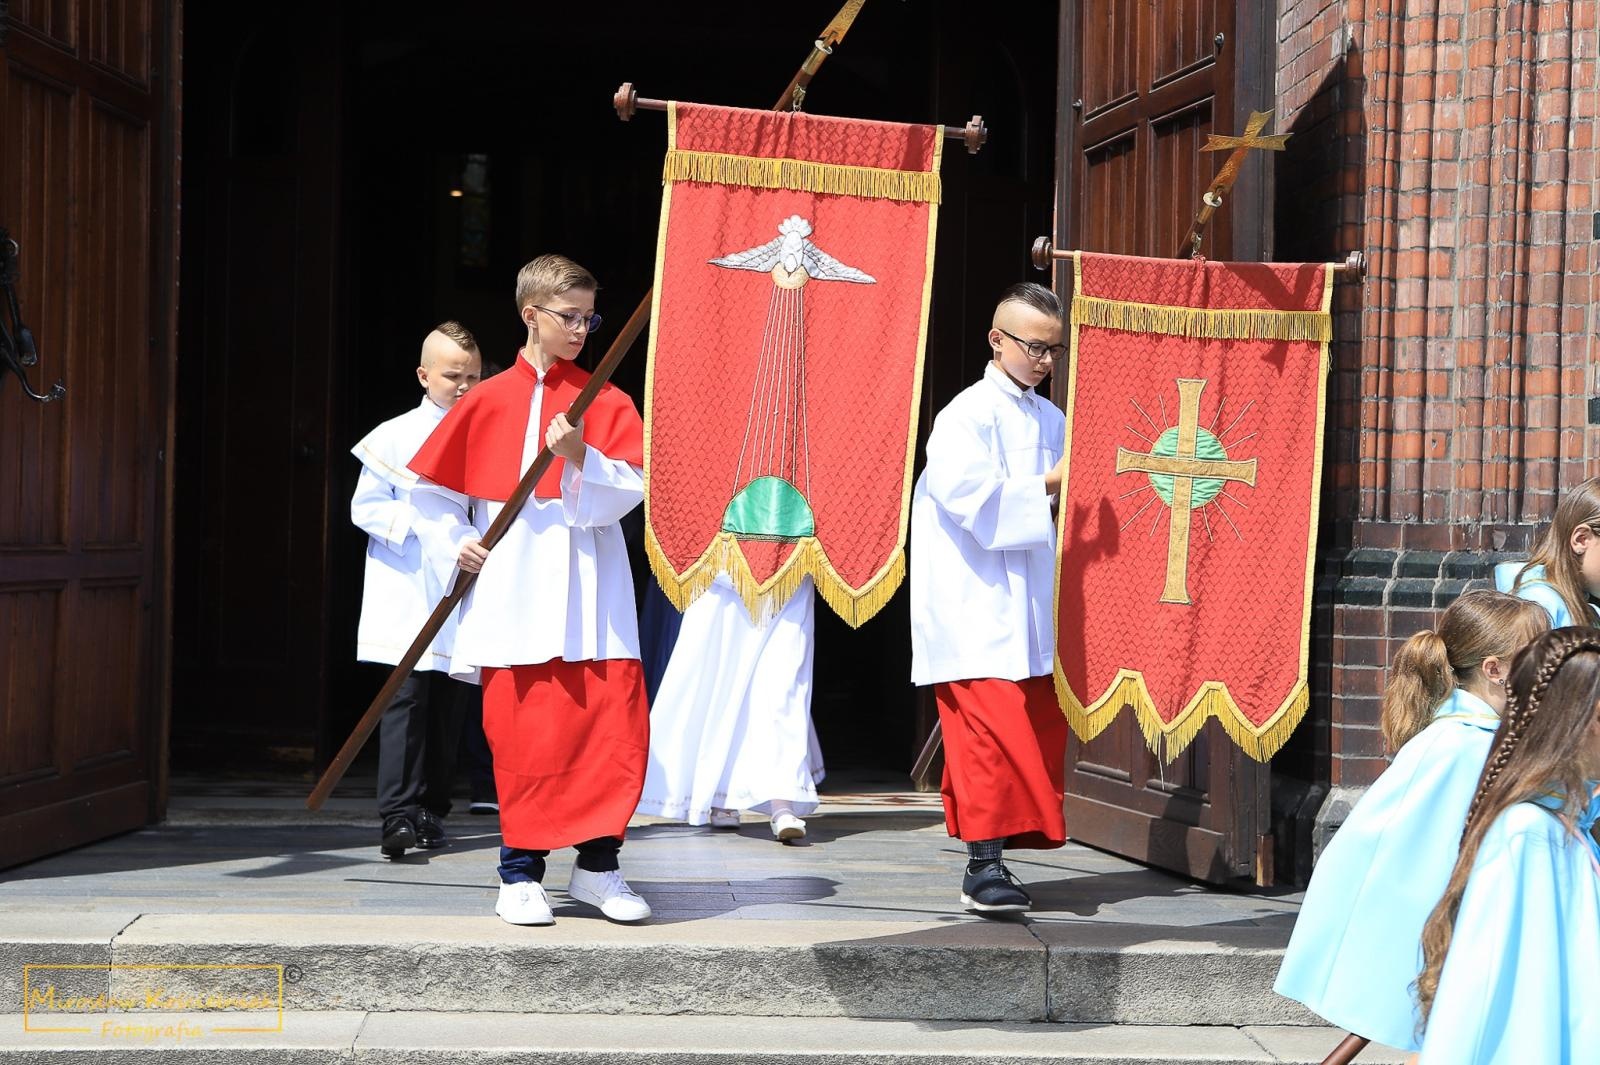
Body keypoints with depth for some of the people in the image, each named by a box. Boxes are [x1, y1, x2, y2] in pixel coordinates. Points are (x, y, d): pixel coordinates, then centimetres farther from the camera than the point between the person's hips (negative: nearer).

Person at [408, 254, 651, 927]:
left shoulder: (607, 403, 7)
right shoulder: (487, 402, 7)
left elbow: (628, 492, -2)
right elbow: (432, 490, 15)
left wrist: (580, 456, -17)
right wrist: (457, 541, 1)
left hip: (592, 599, 0)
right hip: (514, 600, 0)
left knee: (615, 727, -6)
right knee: (521, 736, -1)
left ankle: (598, 867, 8)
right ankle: (521, 874, 10)